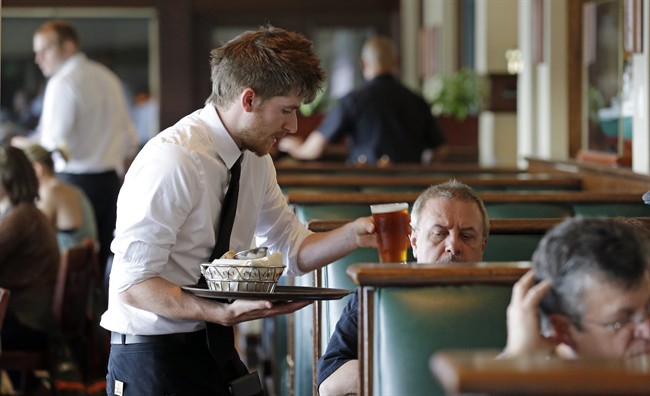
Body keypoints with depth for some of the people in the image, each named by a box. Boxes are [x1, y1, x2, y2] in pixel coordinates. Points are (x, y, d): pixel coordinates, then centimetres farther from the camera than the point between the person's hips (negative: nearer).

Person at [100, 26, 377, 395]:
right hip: (153, 360, -8)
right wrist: (223, 312, -34)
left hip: (216, 350, 8)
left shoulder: (255, 158, 4)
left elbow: (294, 251, 13)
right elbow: (132, 285, -24)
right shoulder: (173, 160, -22)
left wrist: (354, 235, -5)